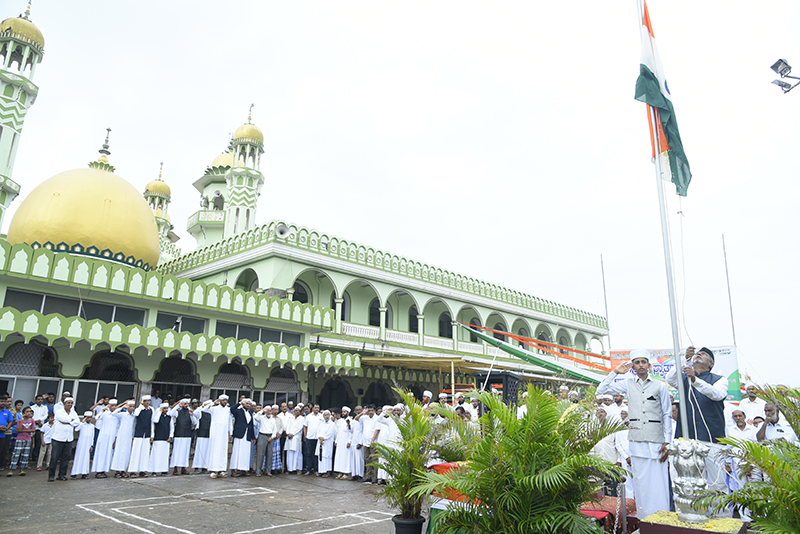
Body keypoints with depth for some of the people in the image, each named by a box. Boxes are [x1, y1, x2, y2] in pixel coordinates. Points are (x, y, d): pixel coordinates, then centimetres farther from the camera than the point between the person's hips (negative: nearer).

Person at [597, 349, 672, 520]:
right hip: (636, 441, 2)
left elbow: (667, 415, 6)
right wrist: (614, 372, 3)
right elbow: (601, 390, 8)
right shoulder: (628, 383, 9)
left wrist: (667, 442, 0)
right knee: (640, 481, 5)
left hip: (656, 440, -2)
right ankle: (644, 522, 14)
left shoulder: (660, 386, 4)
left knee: (659, 482, -4)